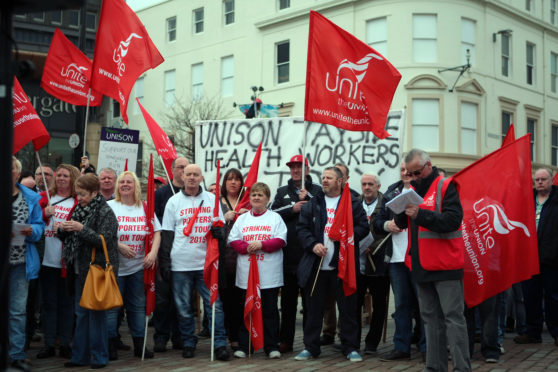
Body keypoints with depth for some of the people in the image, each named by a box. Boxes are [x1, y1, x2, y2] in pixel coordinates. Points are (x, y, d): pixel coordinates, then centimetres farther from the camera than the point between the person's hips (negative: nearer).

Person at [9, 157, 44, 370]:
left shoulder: (32, 198, 8)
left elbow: (39, 226, 10)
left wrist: (31, 230, -12)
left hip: (20, 262, 1)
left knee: (18, 310, 4)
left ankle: (17, 355, 13)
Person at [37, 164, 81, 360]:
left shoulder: (79, 202, 0)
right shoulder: (45, 197, 10)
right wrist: (45, 214, -13)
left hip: (67, 261, -3)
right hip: (47, 260, 3)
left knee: (66, 303, 5)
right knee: (48, 303, 9)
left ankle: (65, 344, 15)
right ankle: (49, 344, 17)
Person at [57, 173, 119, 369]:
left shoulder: (105, 212, -10)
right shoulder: (79, 209, 13)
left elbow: (105, 240, -17)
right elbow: (69, 238, 20)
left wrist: (81, 228, -23)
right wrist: (62, 230, -2)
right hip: (81, 269, 7)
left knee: (96, 312, -1)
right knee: (81, 312, 11)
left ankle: (99, 356, 9)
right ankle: (80, 355, 19)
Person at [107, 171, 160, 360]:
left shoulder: (145, 208, 7)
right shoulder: (109, 207, -1)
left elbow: (156, 232, 5)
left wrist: (153, 252, -10)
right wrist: (119, 246, -21)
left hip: (138, 266, 3)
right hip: (115, 266, -2)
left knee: (138, 305, 8)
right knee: (112, 305, 2)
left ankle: (139, 344, 17)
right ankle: (111, 345, 12)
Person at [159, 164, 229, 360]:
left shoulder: (212, 199, 9)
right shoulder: (174, 201, 7)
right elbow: (167, 234, 6)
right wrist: (165, 262, 1)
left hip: (206, 262, 0)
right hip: (180, 264, 0)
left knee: (214, 304, -4)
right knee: (183, 307, 6)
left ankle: (220, 344, 1)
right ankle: (188, 343, 19)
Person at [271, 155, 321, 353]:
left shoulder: (317, 191, 7)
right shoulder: (282, 192, 16)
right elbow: (272, 214, 3)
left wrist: (307, 199, -13)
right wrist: (292, 209, -9)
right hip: (288, 253, 2)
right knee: (288, 298, 8)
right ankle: (285, 340, 15)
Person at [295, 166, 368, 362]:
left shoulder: (353, 203, 6)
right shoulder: (312, 203, 12)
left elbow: (363, 227, 0)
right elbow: (301, 227, 7)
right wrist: (312, 244, -9)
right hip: (316, 266, 2)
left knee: (348, 308, 3)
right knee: (313, 309, 7)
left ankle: (351, 348, 13)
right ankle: (310, 347, 18)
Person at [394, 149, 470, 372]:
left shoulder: (445, 187, -5)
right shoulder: (413, 190, 15)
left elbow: (453, 219, -18)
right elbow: (401, 223, 12)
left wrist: (421, 214, -26)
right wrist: (402, 209, -9)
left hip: (445, 265, -7)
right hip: (422, 265, 7)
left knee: (453, 317, -5)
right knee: (430, 318, 11)